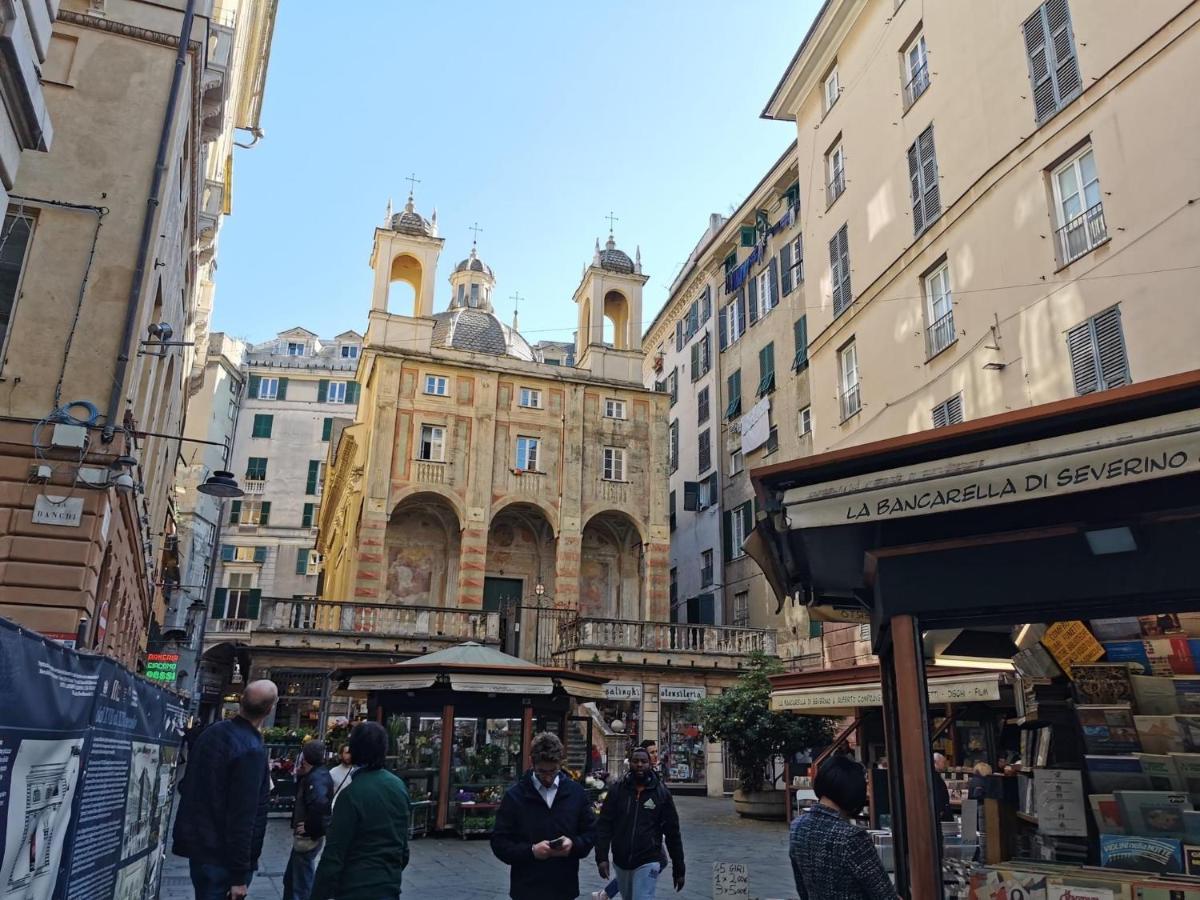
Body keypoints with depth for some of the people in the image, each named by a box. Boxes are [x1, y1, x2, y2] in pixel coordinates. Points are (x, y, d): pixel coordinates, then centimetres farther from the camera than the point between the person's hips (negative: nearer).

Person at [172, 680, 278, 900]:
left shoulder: (212, 732, 3)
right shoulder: (251, 750, -23)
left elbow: (186, 787, 15)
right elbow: (243, 816, -24)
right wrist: (239, 875, -19)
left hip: (198, 843, 8)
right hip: (223, 855, -8)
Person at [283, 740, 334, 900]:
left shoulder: (318, 778, -24)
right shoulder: (314, 774, 9)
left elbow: (320, 805, -39)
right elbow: (303, 799, 19)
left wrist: (310, 828, -25)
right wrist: (300, 775, 6)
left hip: (308, 837, -10)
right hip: (304, 835, 10)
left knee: (302, 884, 3)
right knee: (290, 878, 23)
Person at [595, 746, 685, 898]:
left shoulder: (661, 792, -3)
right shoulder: (617, 789, -1)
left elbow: (672, 831, 0)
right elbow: (604, 824, -3)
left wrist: (678, 869, 1)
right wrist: (601, 857, -14)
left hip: (648, 862, -3)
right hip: (620, 861, 3)